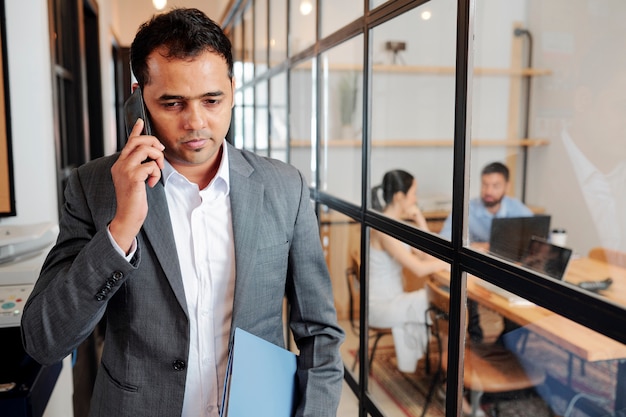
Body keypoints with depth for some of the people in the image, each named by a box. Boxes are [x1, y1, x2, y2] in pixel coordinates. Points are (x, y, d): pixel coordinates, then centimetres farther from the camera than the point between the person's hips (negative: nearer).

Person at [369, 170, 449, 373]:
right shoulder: (384, 229, -22)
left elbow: (428, 255, 6)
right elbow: (419, 269, -26)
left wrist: (420, 220, -1)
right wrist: (447, 262, -11)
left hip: (392, 300, 9)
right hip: (380, 306, -9)